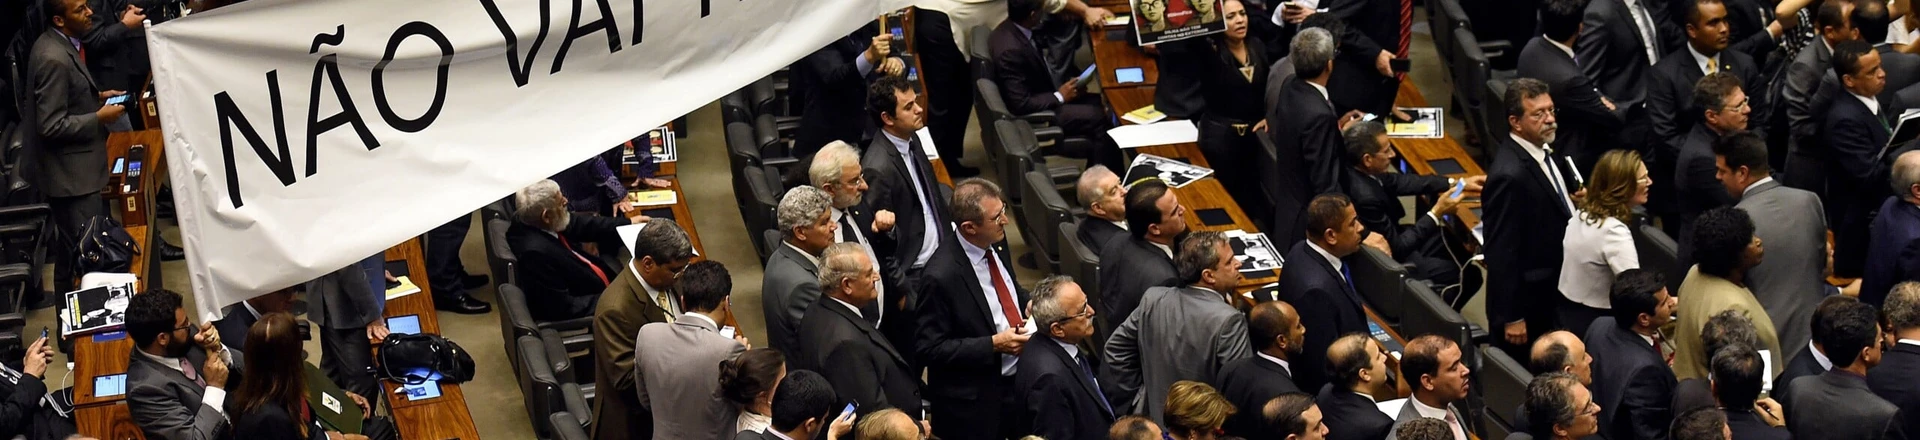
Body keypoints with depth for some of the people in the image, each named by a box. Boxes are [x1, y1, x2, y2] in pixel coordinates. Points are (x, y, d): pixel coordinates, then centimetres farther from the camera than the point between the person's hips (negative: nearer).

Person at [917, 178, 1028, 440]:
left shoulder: (995, 242, -3)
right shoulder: (942, 277, -27)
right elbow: (928, 348, -21)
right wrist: (994, 344, -24)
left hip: (1019, 377, 7)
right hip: (975, 403, -7)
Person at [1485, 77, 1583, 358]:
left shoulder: (1545, 151, 2)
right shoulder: (1509, 176, -28)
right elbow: (1501, 251, -25)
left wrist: (1574, 200, 4)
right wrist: (1511, 318, -22)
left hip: (1551, 296, 9)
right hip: (1528, 306, -9)